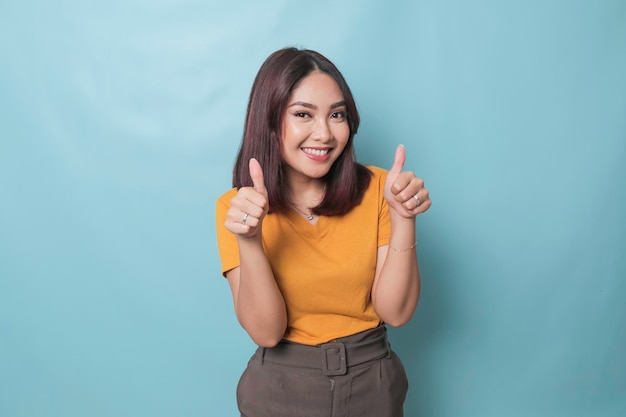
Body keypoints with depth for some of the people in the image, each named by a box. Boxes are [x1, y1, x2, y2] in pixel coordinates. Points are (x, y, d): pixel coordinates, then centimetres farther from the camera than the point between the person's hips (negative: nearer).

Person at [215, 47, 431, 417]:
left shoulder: (377, 189, -9)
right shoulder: (236, 207, -11)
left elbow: (395, 312, -12)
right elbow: (266, 331, -18)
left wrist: (402, 219, -24)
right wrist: (248, 241, -32)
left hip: (374, 384, 2)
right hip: (281, 387, -1)